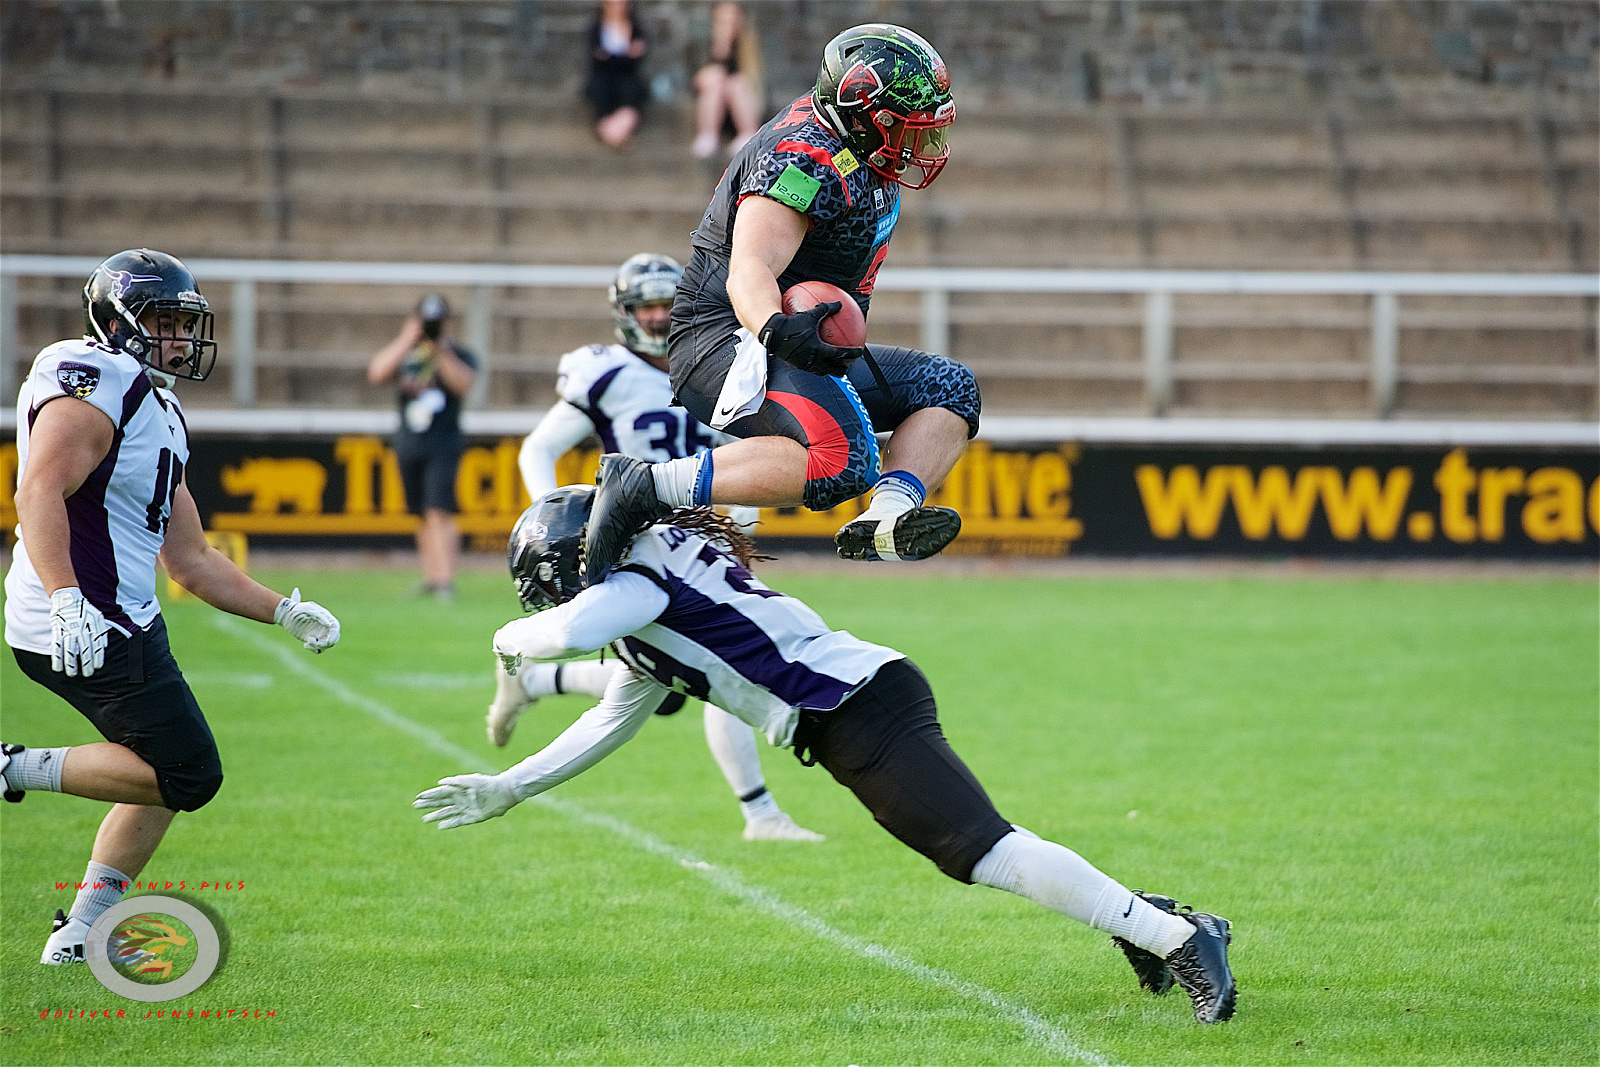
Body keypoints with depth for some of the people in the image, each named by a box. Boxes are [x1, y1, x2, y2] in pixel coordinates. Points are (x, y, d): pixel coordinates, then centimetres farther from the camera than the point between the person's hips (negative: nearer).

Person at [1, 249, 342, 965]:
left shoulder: (159, 414, 20)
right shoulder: (96, 384, -12)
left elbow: (190, 560, 24)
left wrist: (284, 611, 19)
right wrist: (67, 601, -36)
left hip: (126, 623, 10)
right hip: (87, 630, -10)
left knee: (172, 773, 17)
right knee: (189, 775, -9)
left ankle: (82, 931, 19)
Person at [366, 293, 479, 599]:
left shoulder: (459, 355, 1)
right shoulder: (404, 353, 9)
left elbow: (463, 383, -17)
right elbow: (377, 373, -8)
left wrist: (441, 350, -23)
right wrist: (407, 341, -14)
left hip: (443, 445, -4)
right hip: (409, 444, 4)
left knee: (439, 512, -16)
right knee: (423, 516, 9)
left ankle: (446, 579, -20)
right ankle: (431, 577, 16)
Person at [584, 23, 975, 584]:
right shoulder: (805, 164, -20)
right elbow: (750, 270, -33)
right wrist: (777, 330, -52)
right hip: (725, 343, -11)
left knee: (950, 390, 4)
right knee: (840, 461, -34)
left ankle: (884, 521, -19)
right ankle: (643, 486, -28)